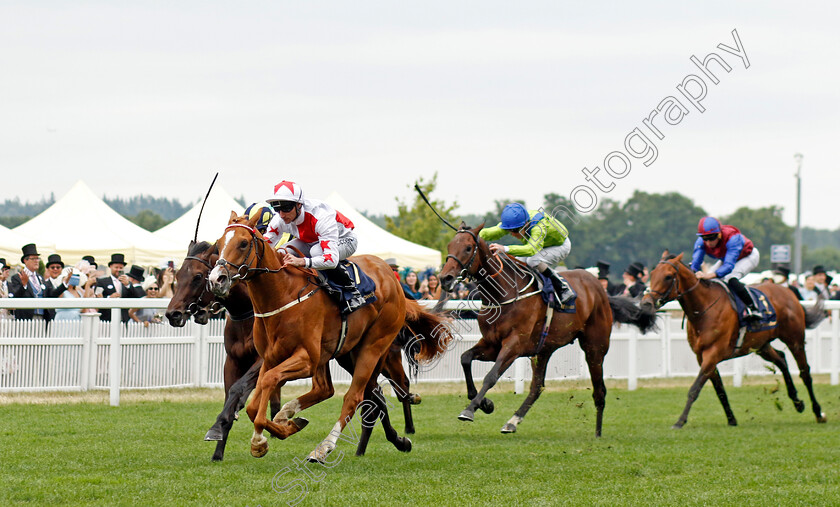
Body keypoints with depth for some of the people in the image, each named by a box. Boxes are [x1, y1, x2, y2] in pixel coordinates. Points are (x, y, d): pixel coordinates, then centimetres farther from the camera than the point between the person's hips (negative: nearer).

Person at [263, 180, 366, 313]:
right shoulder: (279, 220, -22)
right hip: (311, 241, 6)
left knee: (317, 251, -40)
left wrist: (302, 261, -62)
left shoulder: (321, 217, -40)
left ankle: (353, 292, -24)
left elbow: (332, 259, -48)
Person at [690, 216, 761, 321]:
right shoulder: (701, 242, -25)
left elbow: (729, 265, -50)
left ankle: (753, 309, -25)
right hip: (726, 258, 7)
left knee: (730, 279, -33)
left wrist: (710, 275, -65)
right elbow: (694, 264, -29)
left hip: (749, 257, -7)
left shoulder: (732, 238, -42)